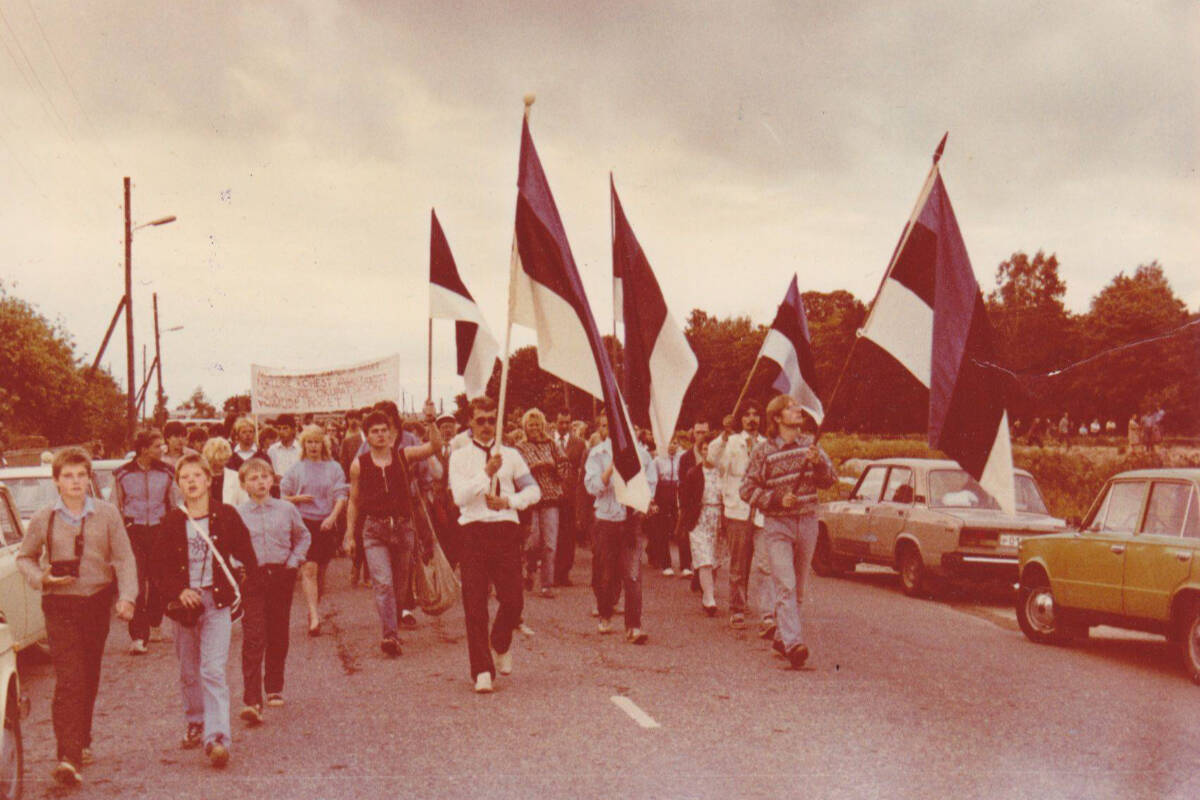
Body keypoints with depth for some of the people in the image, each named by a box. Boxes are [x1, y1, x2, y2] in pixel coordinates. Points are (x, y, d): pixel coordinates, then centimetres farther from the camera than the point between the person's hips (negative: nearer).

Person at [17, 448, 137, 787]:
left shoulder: (107, 514, 0)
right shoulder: (43, 519, -1)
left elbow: (124, 557, 1)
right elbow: (24, 557, 12)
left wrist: (127, 597, -12)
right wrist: (41, 578, -8)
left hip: (97, 603, 2)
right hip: (60, 606, -2)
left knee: (90, 679, 15)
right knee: (69, 680, -13)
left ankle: (82, 743, 34)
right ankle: (68, 758, -15)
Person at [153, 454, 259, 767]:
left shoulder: (226, 516, -1)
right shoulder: (172, 522, 2)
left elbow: (247, 557, 7)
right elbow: (160, 568, 1)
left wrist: (248, 589, -4)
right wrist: (179, 592, -15)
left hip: (218, 602, -3)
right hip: (184, 601, 3)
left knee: (213, 671, -12)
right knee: (189, 673, 14)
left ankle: (217, 738, -17)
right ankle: (195, 724, 34)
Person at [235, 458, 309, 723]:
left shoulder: (287, 510, 5)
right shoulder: (237, 514, 1)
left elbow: (303, 537, 17)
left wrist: (293, 562, 3)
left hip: (281, 575, 2)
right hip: (252, 578, -2)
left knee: (278, 636, 11)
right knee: (253, 639, -10)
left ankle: (274, 688, 29)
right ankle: (252, 701, -15)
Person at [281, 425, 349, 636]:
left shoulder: (334, 468, 7)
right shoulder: (296, 469, 8)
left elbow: (341, 496, 0)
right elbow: (283, 496, 11)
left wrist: (332, 517, -15)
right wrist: (298, 498, -10)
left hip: (326, 523, 1)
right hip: (303, 522, -1)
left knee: (320, 570, 9)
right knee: (309, 569, -13)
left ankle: (315, 608, 27)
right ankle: (314, 617, -19)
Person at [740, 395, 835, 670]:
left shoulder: (810, 444, 7)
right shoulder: (764, 451, -5)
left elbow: (828, 481, 7)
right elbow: (748, 490, -2)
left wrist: (818, 462, -12)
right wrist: (777, 499, -15)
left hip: (808, 523, 5)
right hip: (777, 525, -4)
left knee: (799, 588, 11)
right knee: (785, 585, -16)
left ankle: (781, 637, 26)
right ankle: (793, 643, -24)